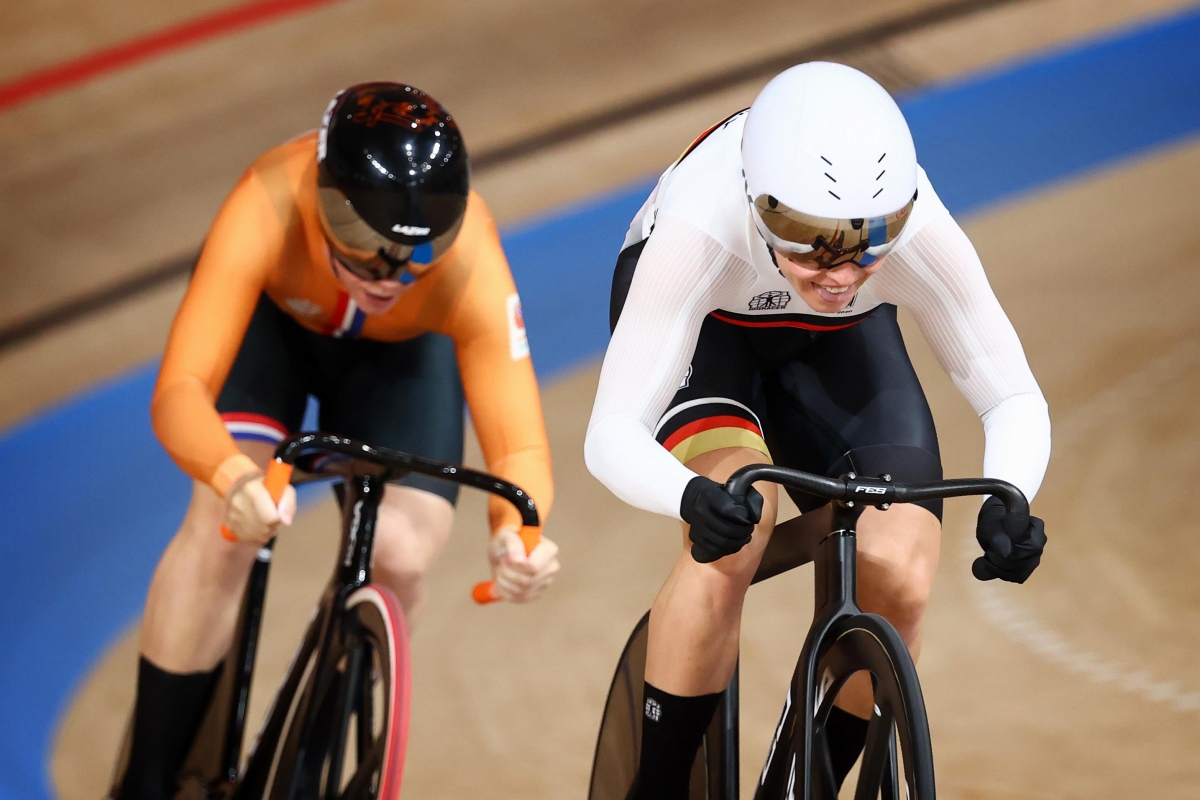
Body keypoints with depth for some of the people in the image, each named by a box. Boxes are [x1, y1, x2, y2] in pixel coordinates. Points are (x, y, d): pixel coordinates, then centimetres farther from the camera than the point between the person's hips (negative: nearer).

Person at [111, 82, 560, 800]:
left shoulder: (471, 267, -42)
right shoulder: (267, 213, -44)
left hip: (403, 351, 1)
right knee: (223, 526, -21)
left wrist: (517, 533, -67)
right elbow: (179, 392, -48)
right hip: (272, 317, -1)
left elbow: (518, 445, -44)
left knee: (399, 556, -17)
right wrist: (233, 477, -70)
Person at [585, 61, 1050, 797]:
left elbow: (1015, 399, -26)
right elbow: (612, 435, -42)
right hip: (701, 323, -2)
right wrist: (692, 497, -63)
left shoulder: (921, 232, -36)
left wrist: (1008, 494, -47)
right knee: (738, 517, -33)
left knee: (899, 579, -18)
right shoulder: (699, 230, -41)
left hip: (835, 342, 3)